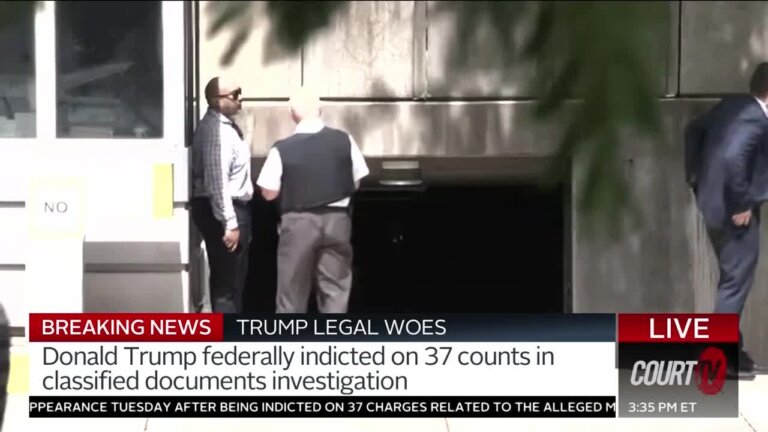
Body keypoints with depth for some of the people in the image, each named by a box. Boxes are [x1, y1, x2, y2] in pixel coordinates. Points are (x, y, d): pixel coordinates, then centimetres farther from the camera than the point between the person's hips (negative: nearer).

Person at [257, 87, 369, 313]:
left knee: (293, 289, 9)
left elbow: (269, 193, -5)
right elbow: (355, 183, 4)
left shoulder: (282, 149, -11)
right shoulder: (344, 140, -4)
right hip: (336, 219, 2)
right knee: (335, 288, 9)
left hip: (299, 222, -2)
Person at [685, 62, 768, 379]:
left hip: (714, 204, 10)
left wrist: (695, 176, 23)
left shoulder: (731, 106, 8)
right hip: (733, 212, -10)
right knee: (736, 282, -3)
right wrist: (741, 206, -22)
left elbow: (693, 130, 20)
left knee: (733, 279, 18)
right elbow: (733, 158, -33)